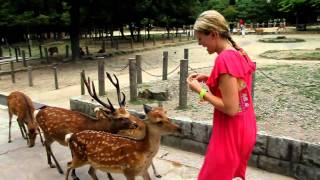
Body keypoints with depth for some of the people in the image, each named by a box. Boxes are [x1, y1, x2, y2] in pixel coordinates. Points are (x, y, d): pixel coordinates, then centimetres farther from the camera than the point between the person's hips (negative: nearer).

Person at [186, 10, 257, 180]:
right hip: (245, 130, 9)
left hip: (231, 134, -9)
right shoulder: (240, 52, 4)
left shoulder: (224, 59, -24)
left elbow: (230, 108, -25)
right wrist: (209, 79, 6)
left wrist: (201, 91, -14)